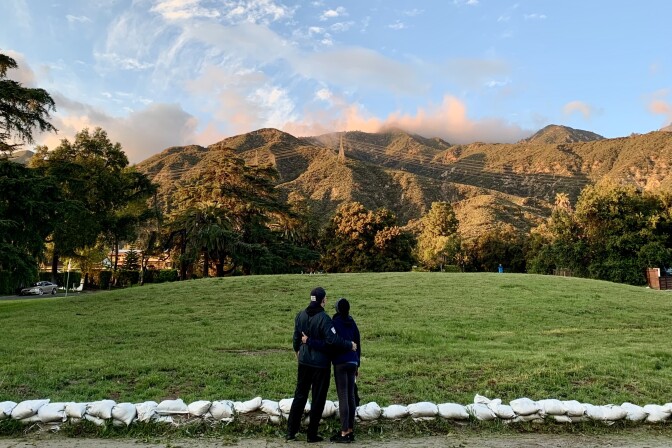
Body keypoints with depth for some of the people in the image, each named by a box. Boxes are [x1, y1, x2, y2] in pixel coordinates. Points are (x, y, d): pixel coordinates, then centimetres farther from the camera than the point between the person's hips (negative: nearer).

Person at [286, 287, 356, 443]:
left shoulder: (301, 315, -1)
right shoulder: (323, 318, -21)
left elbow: (296, 336, 9)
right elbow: (332, 340, -26)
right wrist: (350, 345, -12)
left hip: (304, 361, 6)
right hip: (320, 364, -6)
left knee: (300, 395, 16)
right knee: (318, 399, 8)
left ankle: (291, 431, 18)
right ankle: (312, 434, 16)